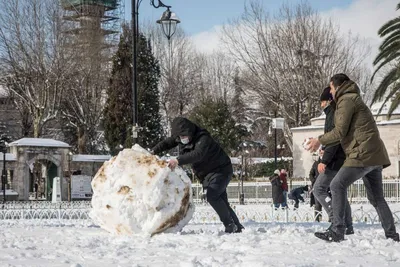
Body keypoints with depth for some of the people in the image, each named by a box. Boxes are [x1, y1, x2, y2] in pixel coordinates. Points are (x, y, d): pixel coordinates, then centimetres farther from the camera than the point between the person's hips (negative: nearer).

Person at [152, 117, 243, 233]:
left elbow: (197, 154, -44)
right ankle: (237, 227, 14)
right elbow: (167, 143, 7)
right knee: (221, 202, 7)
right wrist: (153, 151, -11)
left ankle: (230, 225, -18)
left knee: (212, 195, -26)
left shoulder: (203, 139, -28)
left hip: (221, 170, -9)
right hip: (206, 175, 9)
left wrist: (178, 161, -55)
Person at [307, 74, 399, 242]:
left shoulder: (347, 100, -5)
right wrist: (324, 147, 24)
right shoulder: (354, 99, 26)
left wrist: (320, 141, 1)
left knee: (338, 185, -11)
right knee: (376, 197, 13)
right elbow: (347, 133, 26)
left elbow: (340, 131, -11)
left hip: (363, 154, -10)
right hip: (374, 156, 10)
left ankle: (337, 231, -17)